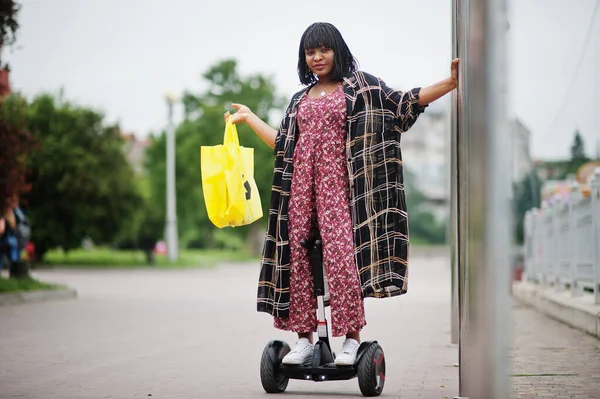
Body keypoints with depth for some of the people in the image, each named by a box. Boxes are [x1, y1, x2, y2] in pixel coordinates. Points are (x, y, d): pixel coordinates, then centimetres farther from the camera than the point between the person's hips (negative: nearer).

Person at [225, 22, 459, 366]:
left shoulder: (360, 86, 8)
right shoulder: (300, 99, 22)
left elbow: (403, 103, 0)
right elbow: (283, 144, 21)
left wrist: (450, 83, -10)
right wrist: (248, 117, 27)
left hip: (337, 182, -5)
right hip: (301, 181, 5)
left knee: (340, 253, -16)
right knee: (297, 255, -2)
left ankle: (352, 337, -10)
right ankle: (304, 338, 4)